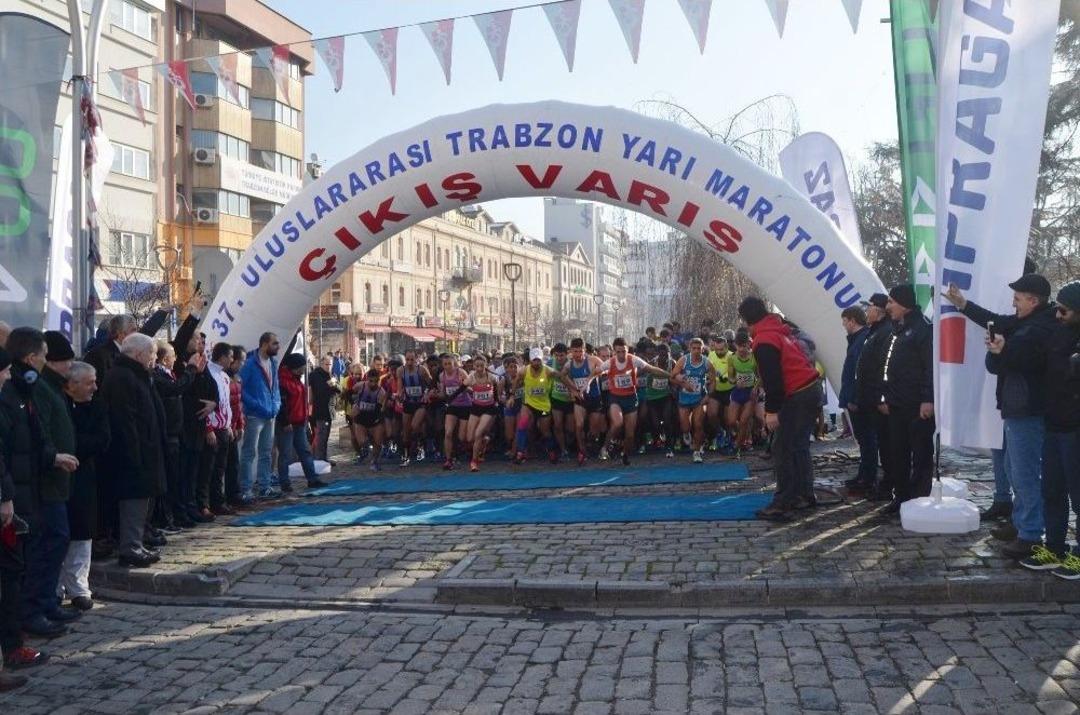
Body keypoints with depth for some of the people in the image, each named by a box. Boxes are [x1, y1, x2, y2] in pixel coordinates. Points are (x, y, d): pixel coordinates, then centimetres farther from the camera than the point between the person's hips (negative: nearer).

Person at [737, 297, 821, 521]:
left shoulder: (764, 340, -15)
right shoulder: (780, 330, 15)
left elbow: (772, 378, -21)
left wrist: (772, 410, -18)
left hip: (796, 397, -10)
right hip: (809, 389, 10)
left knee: (783, 450, -7)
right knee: (798, 446, 18)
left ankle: (782, 504, -6)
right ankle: (804, 495, 25)